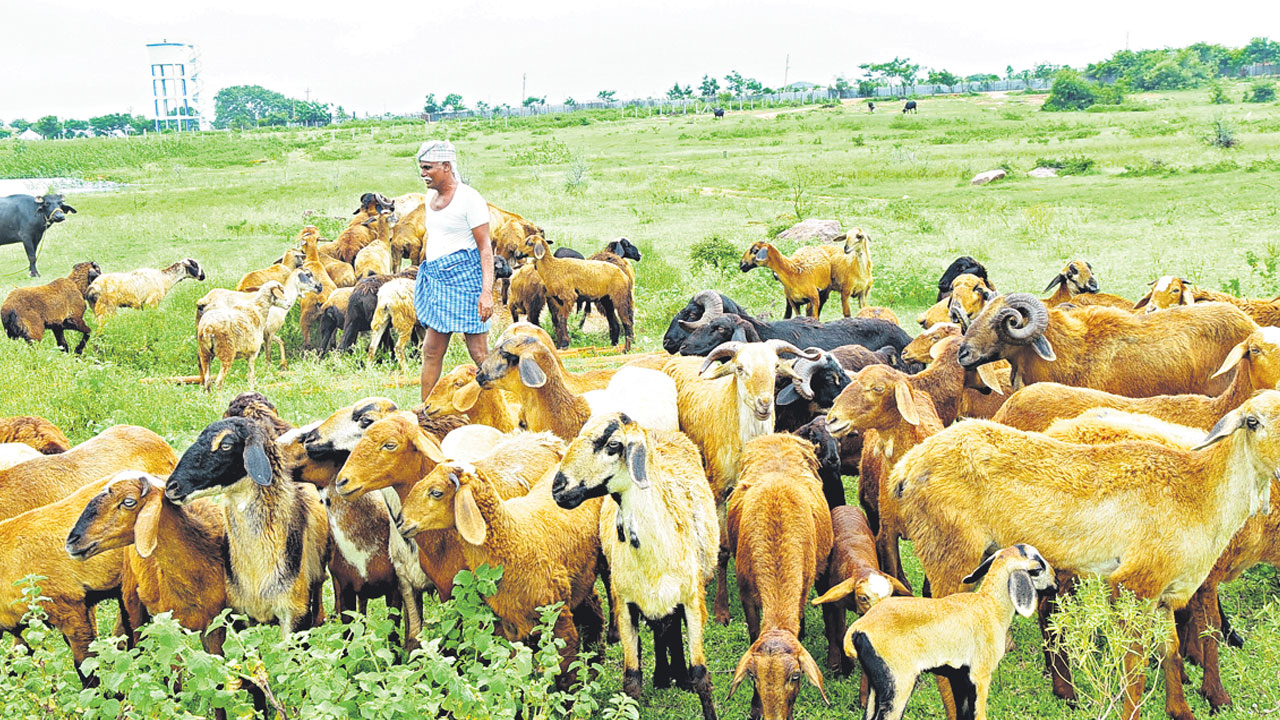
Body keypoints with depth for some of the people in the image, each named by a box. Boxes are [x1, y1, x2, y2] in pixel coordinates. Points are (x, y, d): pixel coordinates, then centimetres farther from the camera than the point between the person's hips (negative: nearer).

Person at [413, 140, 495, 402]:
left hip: (464, 274, -8)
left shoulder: (469, 198, -11)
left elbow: (485, 248, -14)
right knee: (431, 350, 7)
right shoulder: (431, 197, 13)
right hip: (436, 277, 8)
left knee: (479, 351, -6)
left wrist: (487, 291, -21)